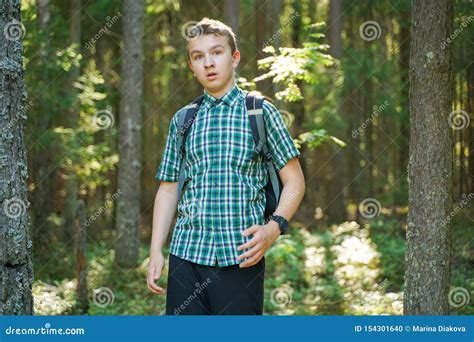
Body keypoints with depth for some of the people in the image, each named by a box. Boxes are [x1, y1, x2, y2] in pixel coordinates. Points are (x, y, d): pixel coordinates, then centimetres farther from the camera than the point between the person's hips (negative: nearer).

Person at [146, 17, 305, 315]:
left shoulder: (261, 113, 5)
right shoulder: (182, 121, 14)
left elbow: (294, 182, 3)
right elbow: (168, 189, 17)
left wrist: (274, 227, -13)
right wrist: (156, 251, 8)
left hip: (241, 257, -3)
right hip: (186, 253, 3)